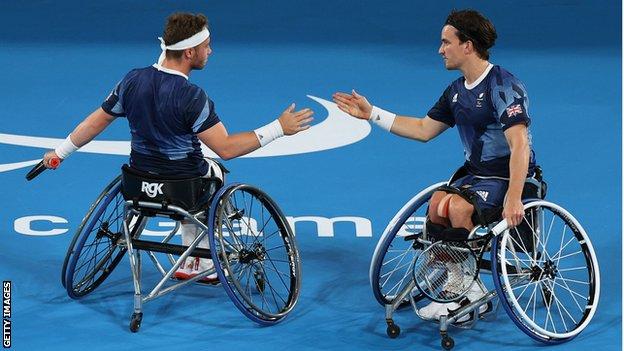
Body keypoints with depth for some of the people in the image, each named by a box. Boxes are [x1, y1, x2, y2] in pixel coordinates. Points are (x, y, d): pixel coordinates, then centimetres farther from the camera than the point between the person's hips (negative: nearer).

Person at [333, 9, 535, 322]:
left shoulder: (503, 86, -18)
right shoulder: (456, 91, 10)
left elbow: (519, 145, -27)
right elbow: (424, 130, 20)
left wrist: (513, 199, -37)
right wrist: (372, 114, 16)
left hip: (508, 178, -8)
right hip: (476, 174, 8)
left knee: (458, 207, -29)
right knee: (436, 206, -17)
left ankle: (473, 295, -15)